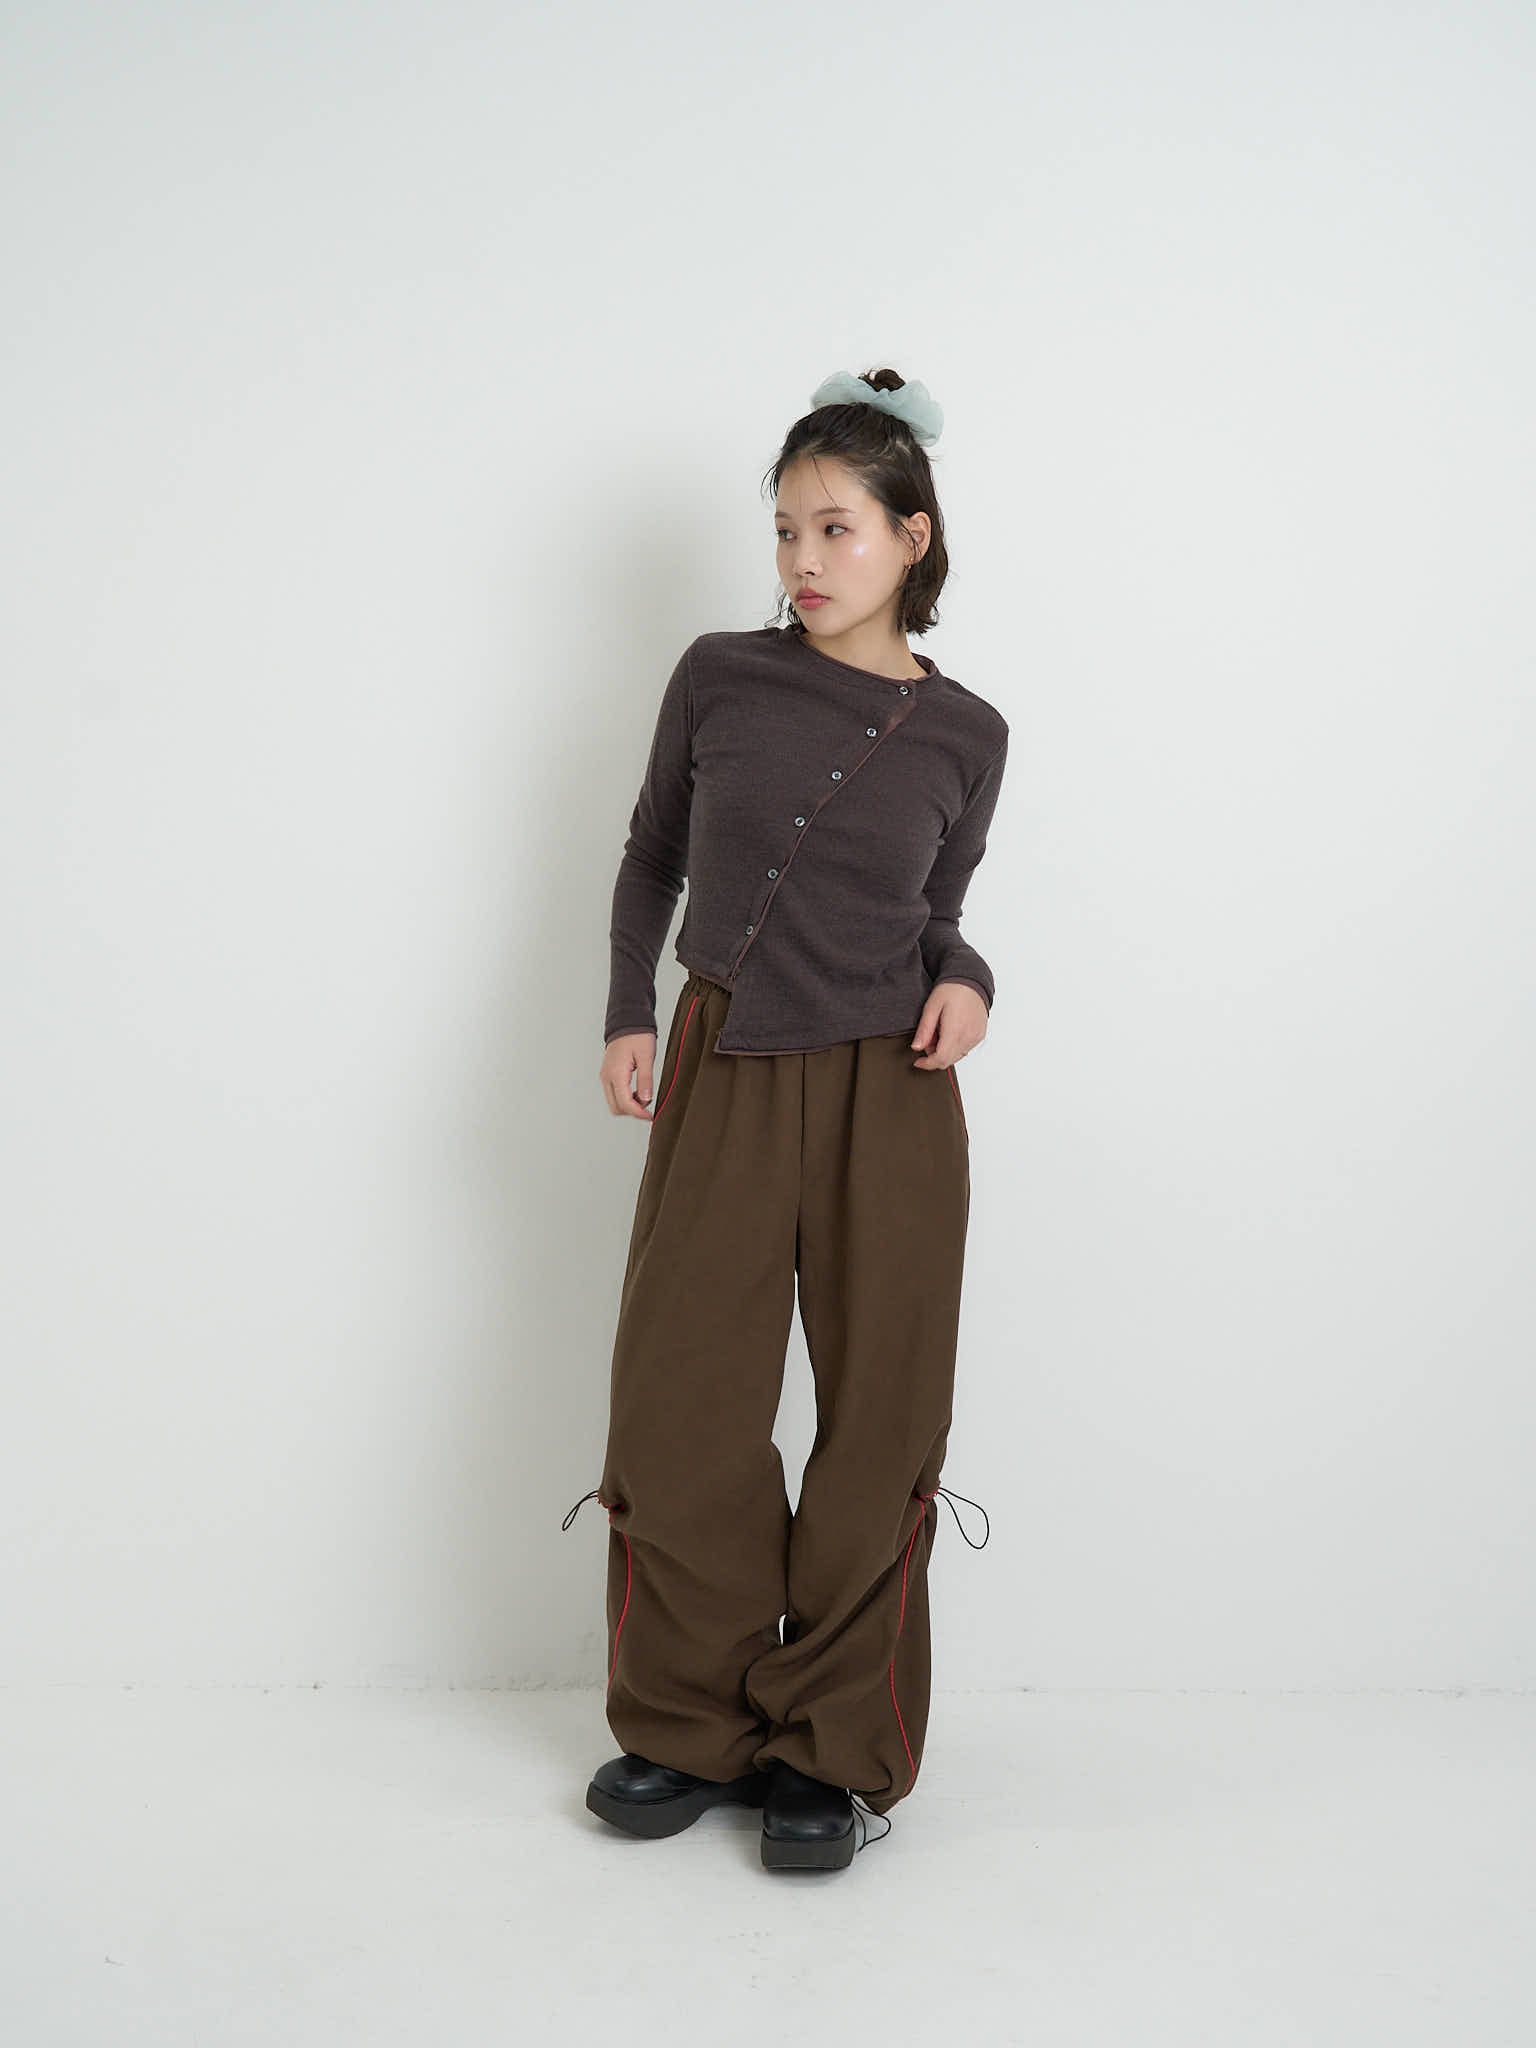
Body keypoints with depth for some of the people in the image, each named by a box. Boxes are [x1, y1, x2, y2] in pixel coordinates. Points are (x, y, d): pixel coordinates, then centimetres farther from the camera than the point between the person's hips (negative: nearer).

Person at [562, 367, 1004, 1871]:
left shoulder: (963, 733, 2)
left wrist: (962, 981, -7)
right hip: (721, 1075, 1)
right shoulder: (718, 678, 1)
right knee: (676, 1408, 3)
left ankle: (832, 1747, 21)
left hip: (887, 1090, 0)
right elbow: (651, 858, 13)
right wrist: (625, 1015, 3)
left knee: (877, 1420, 3)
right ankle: (691, 1725, 23)